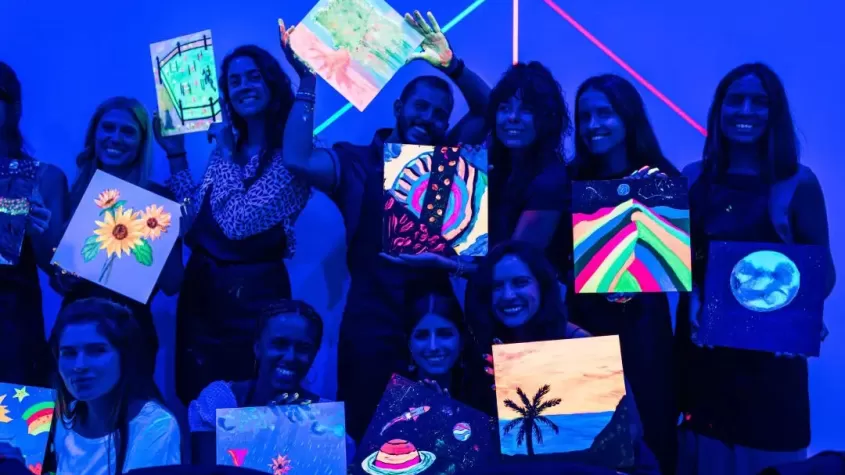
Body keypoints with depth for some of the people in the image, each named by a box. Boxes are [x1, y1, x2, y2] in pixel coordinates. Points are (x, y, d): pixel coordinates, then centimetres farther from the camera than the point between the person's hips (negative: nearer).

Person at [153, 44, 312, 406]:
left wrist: (228, 154, -11)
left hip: (253, 291, -6)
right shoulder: (226, 148, 8)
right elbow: (193, 218, 8)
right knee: (195, 399, 19)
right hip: (201, 287, 7)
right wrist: (176, 154, 6)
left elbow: (238, 222, -21)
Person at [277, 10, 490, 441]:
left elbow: (489, 110, 1)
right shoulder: (355, 161, -1)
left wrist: (450, 65, -11)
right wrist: (307, 79, -17)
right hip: (371, 324, -2)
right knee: (365, 436, 8)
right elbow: (298, 160, -19)